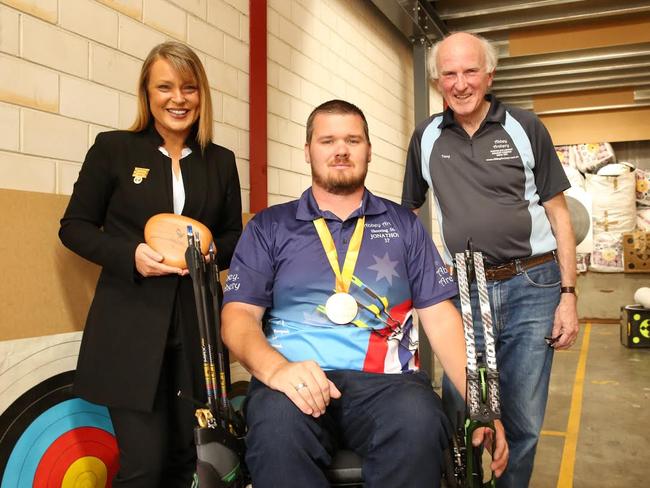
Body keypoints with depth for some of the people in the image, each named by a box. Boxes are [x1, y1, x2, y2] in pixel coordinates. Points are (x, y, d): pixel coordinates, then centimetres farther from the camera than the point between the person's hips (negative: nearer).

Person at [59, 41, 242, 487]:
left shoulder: (221, 161, 10)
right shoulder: (113, 148, 2)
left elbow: (234, 237, 15)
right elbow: (74, 227, 4)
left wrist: (209, 253, -9)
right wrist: (130, 255, -14)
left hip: (195, 326, 3)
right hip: (130, 327, -3)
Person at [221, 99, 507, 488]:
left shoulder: (404, 224, 16)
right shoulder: (269, 226, 12)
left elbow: (440, 316, 11)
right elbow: (238, 314, 3)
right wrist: (276, 368, -19)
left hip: (385, 379, 2)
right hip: (296, 377, -1)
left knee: (420, 422, -33)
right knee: (277, 425, -35)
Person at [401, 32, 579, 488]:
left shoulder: (526, 127, 1)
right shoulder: (426, 137, 7)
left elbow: (558, 213, 3)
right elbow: (407, 213, 15)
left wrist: (569, 295, -3)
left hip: (532, 287, -1)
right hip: (462, 293, 1)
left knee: (523, 423, 8)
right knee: (459, 420, 6)